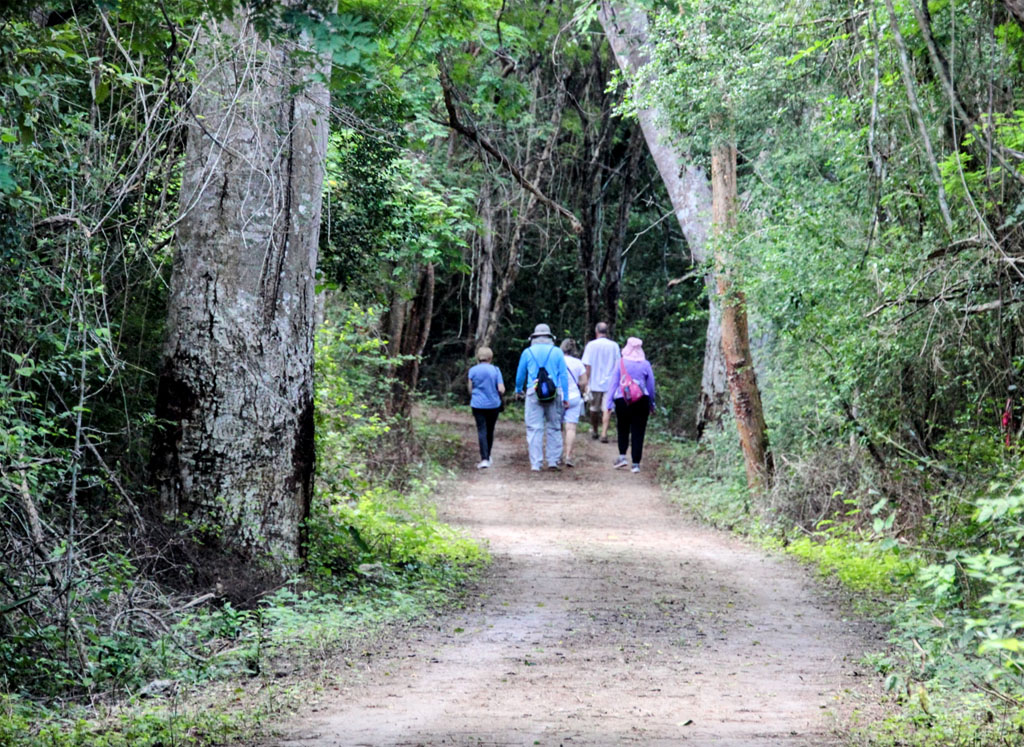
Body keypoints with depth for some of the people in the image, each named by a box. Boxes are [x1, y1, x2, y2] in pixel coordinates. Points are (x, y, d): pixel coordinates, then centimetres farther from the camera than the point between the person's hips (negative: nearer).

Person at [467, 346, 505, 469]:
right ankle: (488, 457, 29)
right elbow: (501, 389, -8)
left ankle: (484, 459, -17)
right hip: (493, 405, 1)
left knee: (482, 431, -3)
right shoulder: (495, 370, -3)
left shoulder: (473, 370, -1)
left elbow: (470, 390, 2)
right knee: (490, 430, 16)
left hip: (478, 405, -1)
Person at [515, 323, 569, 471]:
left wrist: (518, 390, 33)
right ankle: (553, 460, 7)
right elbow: (563, 376, 3)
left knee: (534, 429, -1)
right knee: (554, 428, 9)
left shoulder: (527, 352, 7)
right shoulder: (557, 352, 6)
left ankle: (536, 463, -5)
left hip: (533, 393, 0)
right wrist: (565, 397, 7)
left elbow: (520, 374, 15)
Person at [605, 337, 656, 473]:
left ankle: (622, 456, 0)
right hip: (641, 401, 0)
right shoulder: (645, 364, 2)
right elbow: (651, 385, 8)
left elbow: (613, 383, -1)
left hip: (622, 400, 0)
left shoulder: (621, 363, -2)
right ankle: (636, 463, 0)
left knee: (623, 430, 15)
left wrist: (608, 402, 2)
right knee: (638, 432, 2)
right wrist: (651, 404, 19)